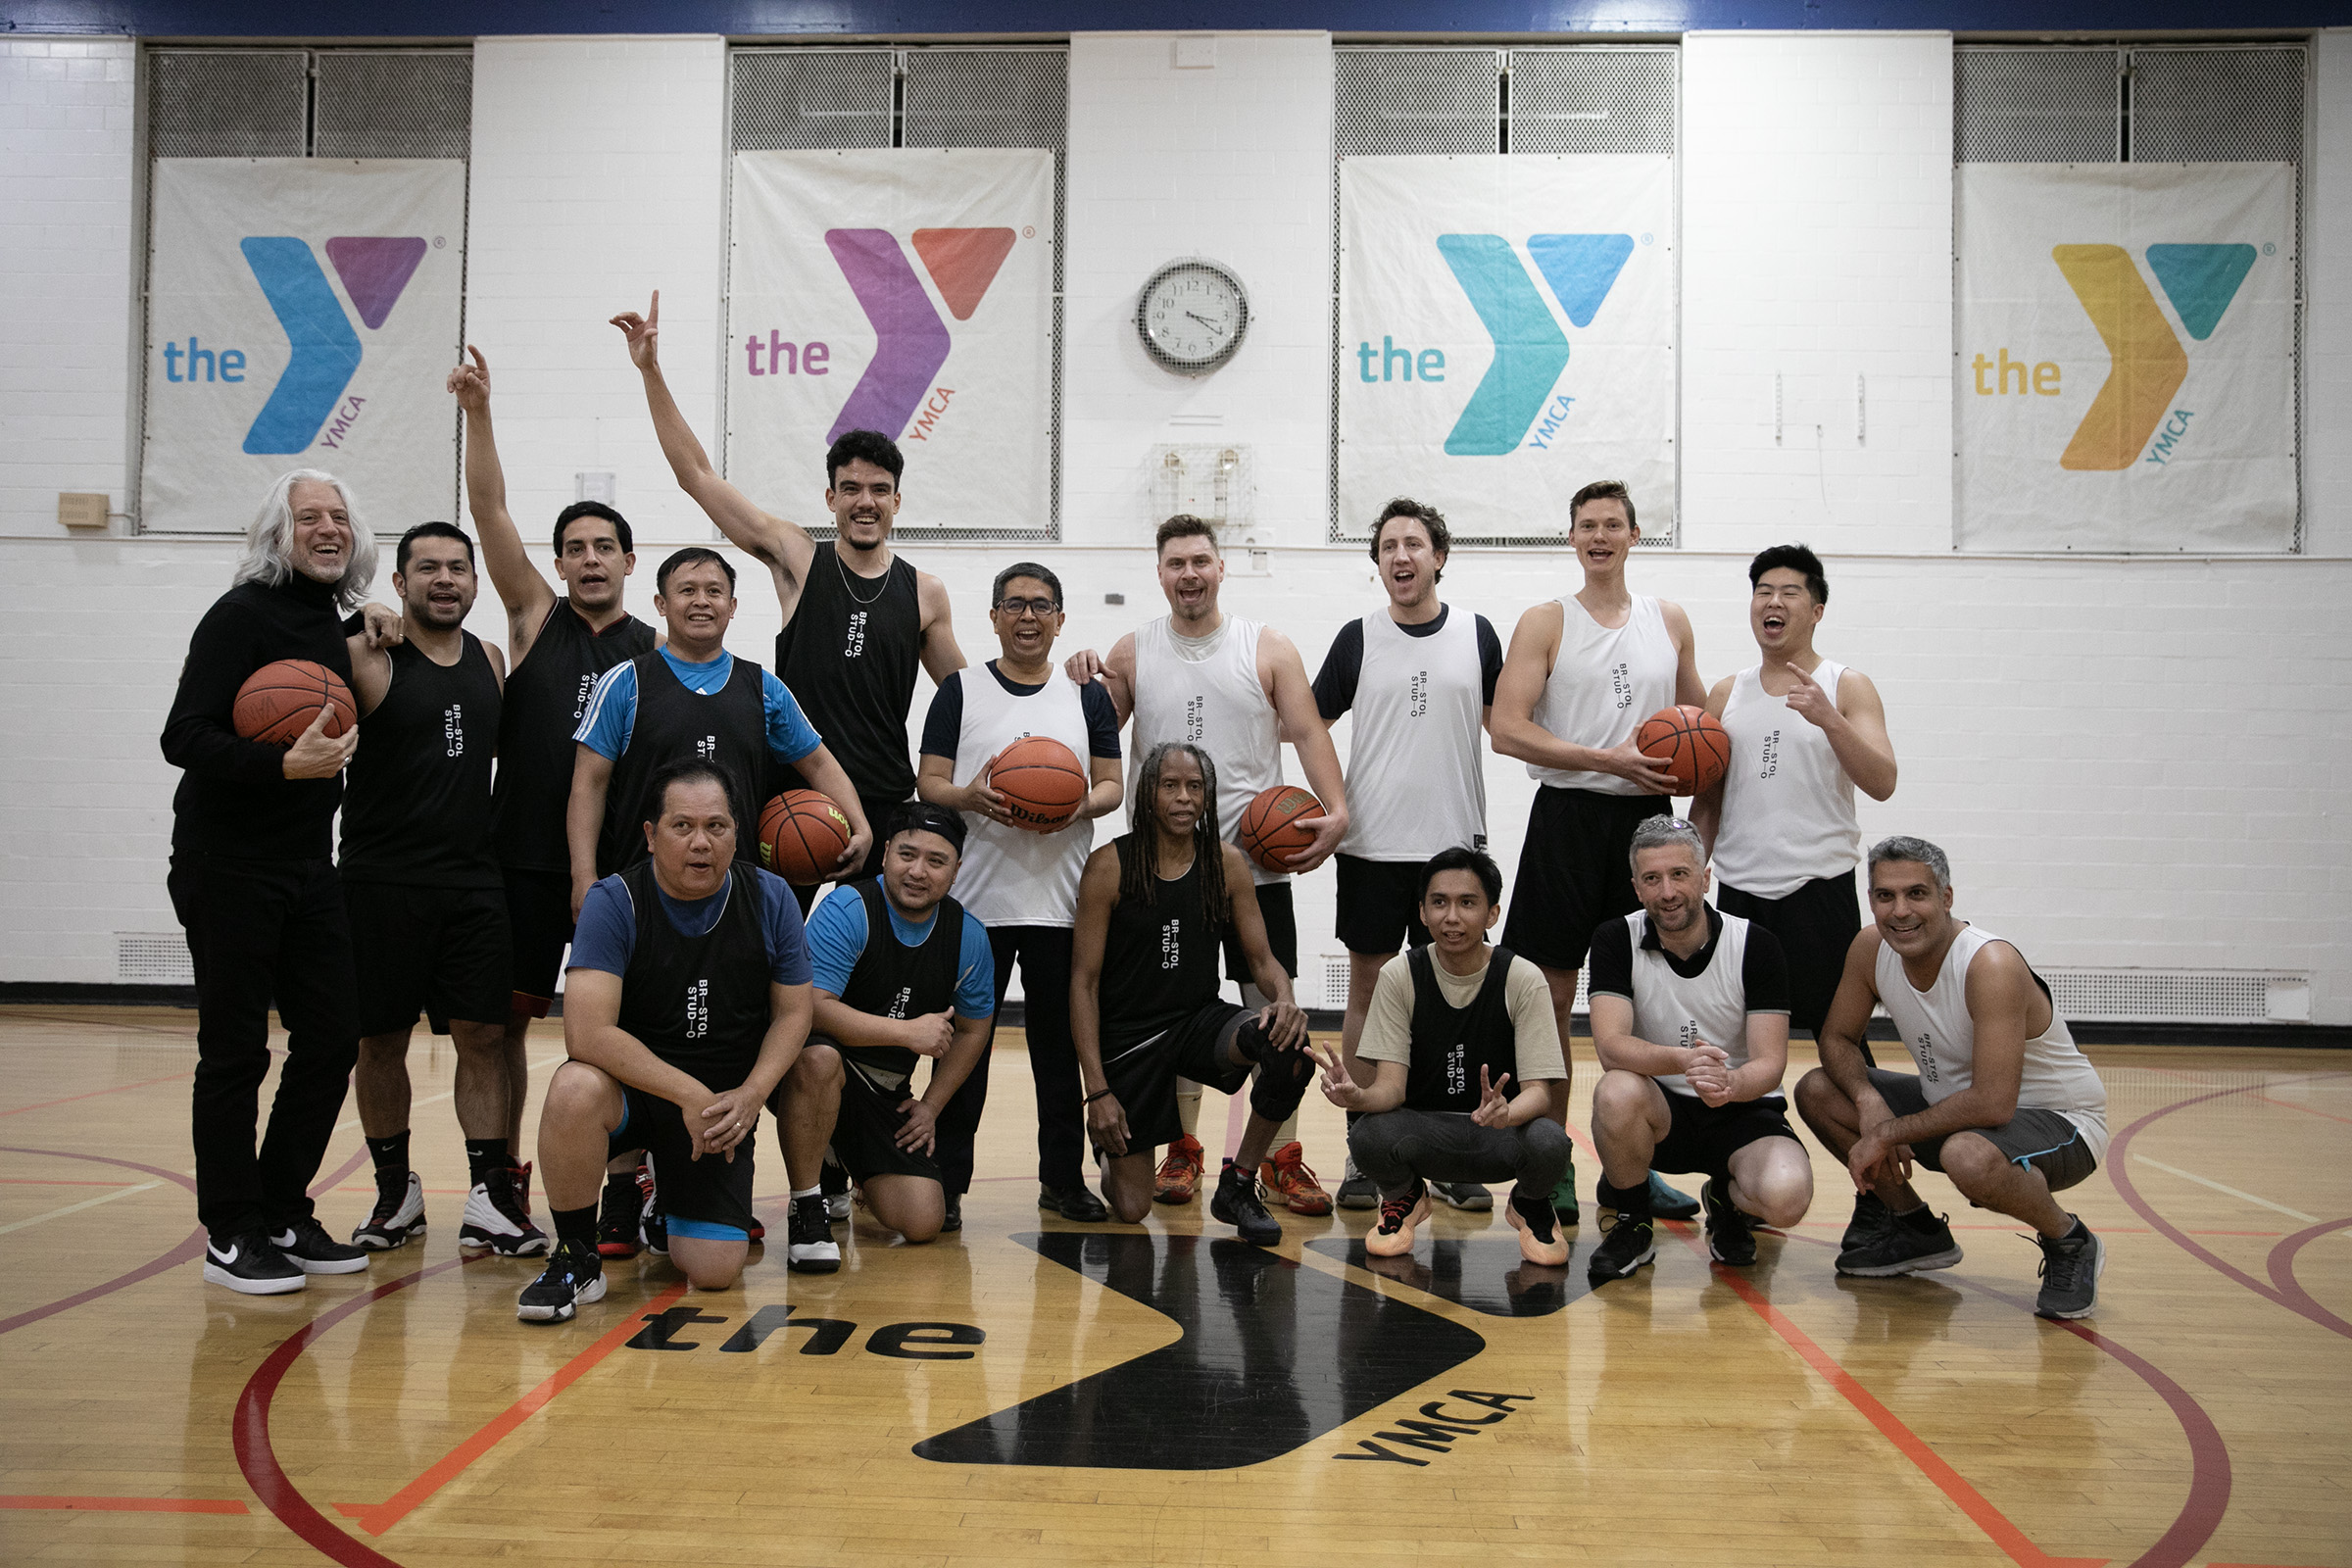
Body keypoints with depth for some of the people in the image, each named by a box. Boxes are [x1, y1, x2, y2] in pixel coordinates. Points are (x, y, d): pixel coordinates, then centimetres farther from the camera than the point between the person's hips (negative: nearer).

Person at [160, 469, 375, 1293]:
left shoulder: (334, 622, 13)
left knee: (331, 1040, 7)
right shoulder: (242, 614, -10)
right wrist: (285, 765, -29)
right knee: (235, 1051, 0)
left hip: (309, 865, 8)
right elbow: (184, 738, -19)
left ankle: (284, 1215, 20)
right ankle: (232, 1234, 11)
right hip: (230, 867, -7)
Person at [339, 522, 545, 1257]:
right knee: (379, 1040, 6)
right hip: (384, 882, -4)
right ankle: (396, 1191, 22)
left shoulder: (491, 661, 11)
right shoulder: (367, 658, -4)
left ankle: (490, 1198, 5)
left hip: (475, 879, 4)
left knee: (485, 1036, 0)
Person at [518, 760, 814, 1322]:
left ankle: (668, 1201, 27)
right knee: (575, 1088, -37)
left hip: (722, 1103, 2)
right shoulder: (615, 901, -15)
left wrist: (749, 1095, -13)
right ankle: (576, 1259, -13)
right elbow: (588, 1032, -24)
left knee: (715, 1271, -10)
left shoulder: (770, 898, -6)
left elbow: (793, 1012, 3)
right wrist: (689, 1094, -27)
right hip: (632, 1085, -2)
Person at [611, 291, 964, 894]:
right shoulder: (799, 559, 3)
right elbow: (697, 475, 1)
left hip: (886, 805, 1)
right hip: (794, 798, -1)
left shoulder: (926, 594, 7)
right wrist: (650, 370, -3)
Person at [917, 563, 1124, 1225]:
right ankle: (948, 1182, 11)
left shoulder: (1088, 695, 12)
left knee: (1061, 1045, 7)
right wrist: (970, 796, -18)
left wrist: (1080, 807, -12)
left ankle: (1063, 1177, 19)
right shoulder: (961, 690, 8)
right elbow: (928, 781, 4)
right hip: (975, 896, -1)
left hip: (1061, 897, 2)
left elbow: (1112, 785, 10)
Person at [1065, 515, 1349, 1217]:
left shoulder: (1268, 649, 3)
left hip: (1256, 862, -1)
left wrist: (1336, 810, -16)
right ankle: (1184, 1151, 21)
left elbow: (1308, 733, -2)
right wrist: (1079, 689, -10)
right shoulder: (1132, 652, 7)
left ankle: (1283, 1159, 10)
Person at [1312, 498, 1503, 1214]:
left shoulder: (1476, 634, 6)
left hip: (1456, 841, 1)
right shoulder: (1358, 638, 3)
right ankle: (1362, 1152, 13)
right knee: (1368, 988, 4)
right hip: (1371, 842, -1)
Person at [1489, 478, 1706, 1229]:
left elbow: (1699, 714, 22)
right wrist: (1609, 759, -18)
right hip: (1569, 815, -3)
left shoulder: (1670, 620, 11)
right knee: (1552, 994, -1)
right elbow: (1508, 729, -10)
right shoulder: (1545, 623, 0)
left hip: (1647, 818, 4)